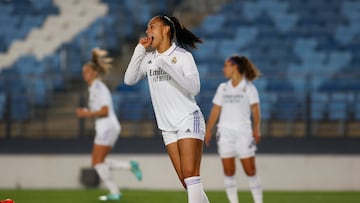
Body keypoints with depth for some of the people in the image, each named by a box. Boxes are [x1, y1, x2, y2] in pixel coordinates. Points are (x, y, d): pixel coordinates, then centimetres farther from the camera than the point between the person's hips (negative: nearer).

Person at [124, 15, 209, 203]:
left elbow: (194, 88, -15)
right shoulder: (148, 59, 11)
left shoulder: (182, 55, -6)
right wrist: (139, 50, -1)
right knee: (185, 181, 1)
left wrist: (167, 66, -23)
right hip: (168, 127, 6)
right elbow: (129, 80, 3)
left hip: (189, 120, -6)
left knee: (190, 175, -17)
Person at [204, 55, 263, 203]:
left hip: (243, 132, -4)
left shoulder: (248, 87, 1)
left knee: (250, 171, -5)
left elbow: (255, 109, -6)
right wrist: (208, 130, 3)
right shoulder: (222, 88, 13)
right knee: (228, 171, -1)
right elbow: (215, 110, 12)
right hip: (225, 132, 4)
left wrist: (256, 129, -19)